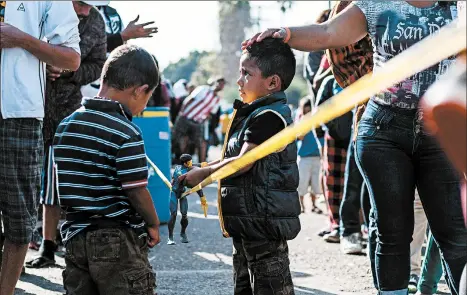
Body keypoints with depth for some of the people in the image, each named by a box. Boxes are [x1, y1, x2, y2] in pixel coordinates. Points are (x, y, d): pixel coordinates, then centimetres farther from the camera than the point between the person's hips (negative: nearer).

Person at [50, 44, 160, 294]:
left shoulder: (65, 126, 7)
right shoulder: (126, 133, -16)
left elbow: (56, 185, 11)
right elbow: (136, 191, -16)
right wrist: (153, 225, 1)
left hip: (74, 237, 7)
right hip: (118, 241, -6)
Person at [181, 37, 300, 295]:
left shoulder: (270, 116, -17)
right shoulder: (252, 113, 16)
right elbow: (231, 158, 22)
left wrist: (203, 173, -12)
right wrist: (201, 170, 11)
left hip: (263, 222, -11)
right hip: (247, 222, 11)